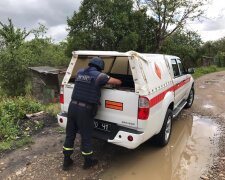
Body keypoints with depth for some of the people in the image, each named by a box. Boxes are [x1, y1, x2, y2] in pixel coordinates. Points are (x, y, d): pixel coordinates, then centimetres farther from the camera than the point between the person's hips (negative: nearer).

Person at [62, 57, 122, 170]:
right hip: (85, 110, -5)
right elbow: (118, 82, 2)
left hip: (73, 106, 6)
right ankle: (88, 162, 31)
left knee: (70, 134, 17)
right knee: (86, 136, 11)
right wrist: (109, 82, 26)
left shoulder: (79, 72, 13)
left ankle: (66, 161, 32)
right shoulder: (99, 75, -4)